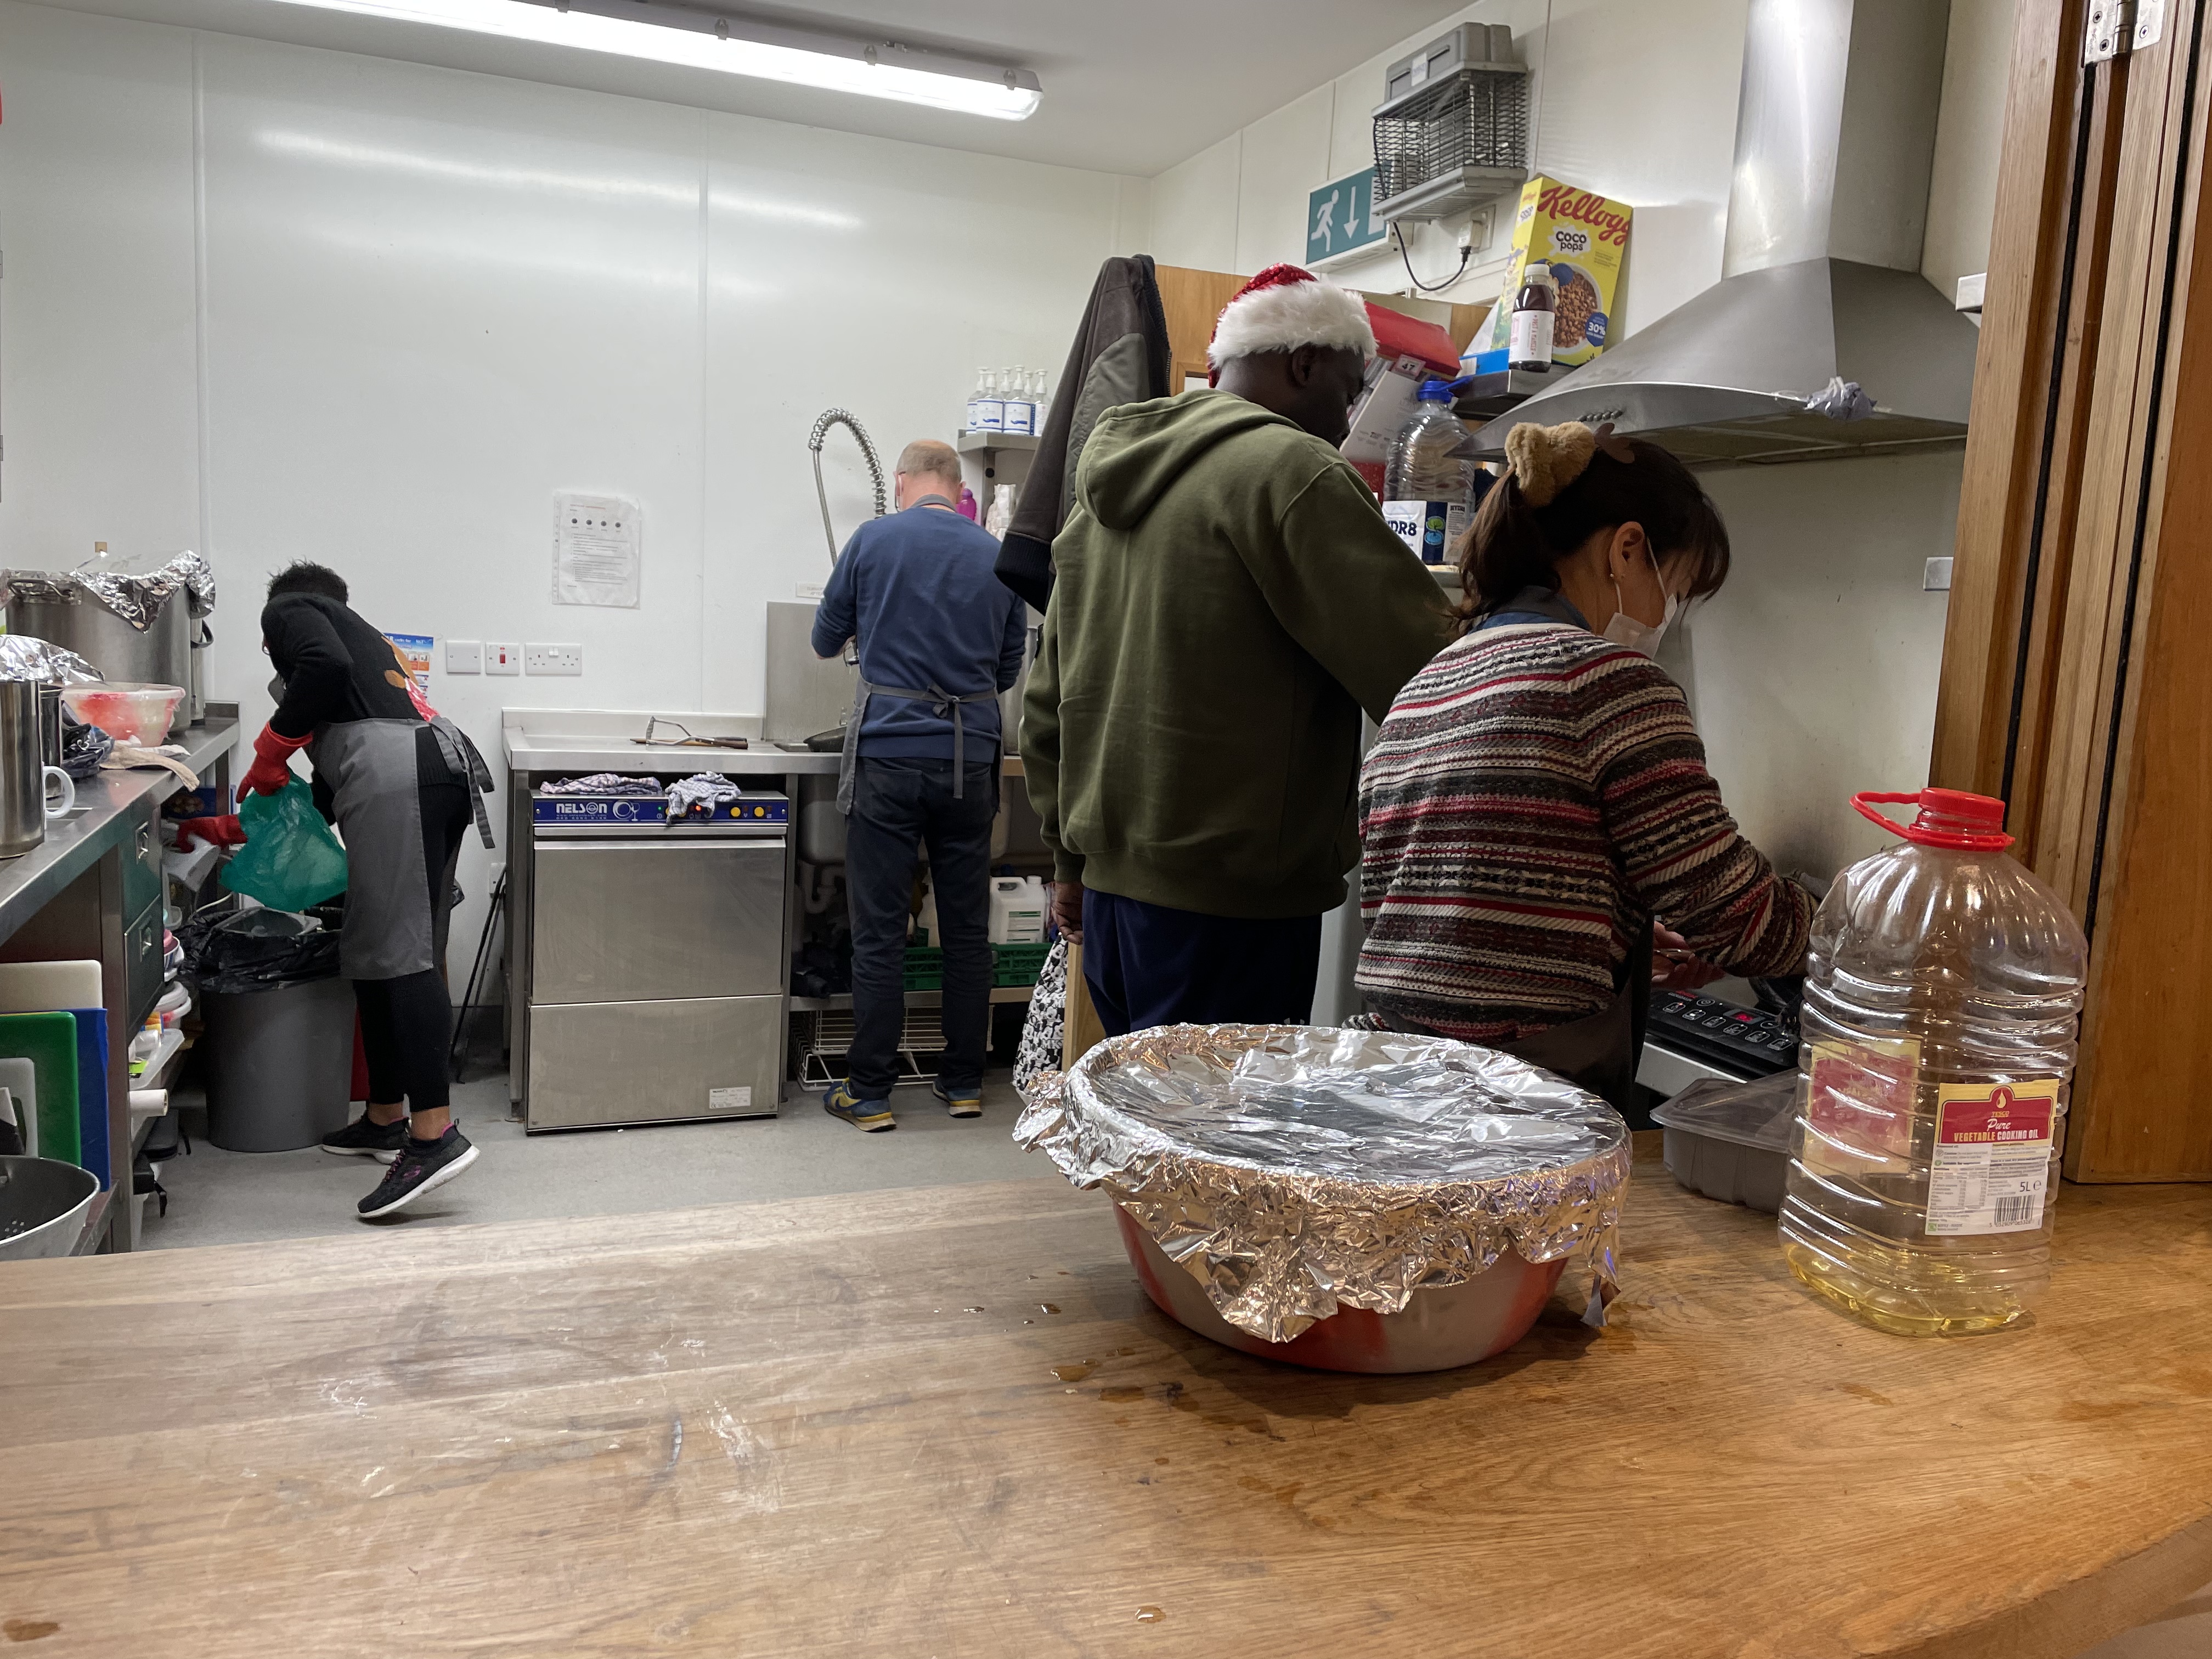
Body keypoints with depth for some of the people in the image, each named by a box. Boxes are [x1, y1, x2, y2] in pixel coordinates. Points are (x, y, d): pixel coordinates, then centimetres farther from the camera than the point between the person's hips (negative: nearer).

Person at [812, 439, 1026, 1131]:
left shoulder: (872, 541, -2)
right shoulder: (998, 557, 5)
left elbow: (826, 640, 9)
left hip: (890, 751, -3)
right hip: (970, 759, 3)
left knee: (879, 931, 2)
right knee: (967, 926, 10)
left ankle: (870, 1092, 8)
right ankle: (964, 1082, 19)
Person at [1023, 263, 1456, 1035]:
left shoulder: (1107, 487, 15)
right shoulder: (1292, 469, -11)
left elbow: (1046, 703, 20)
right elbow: (1424, 668, -18)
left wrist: (1071, 859, 26)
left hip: (1108, 886, 9)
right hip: (1230, 903, -9)